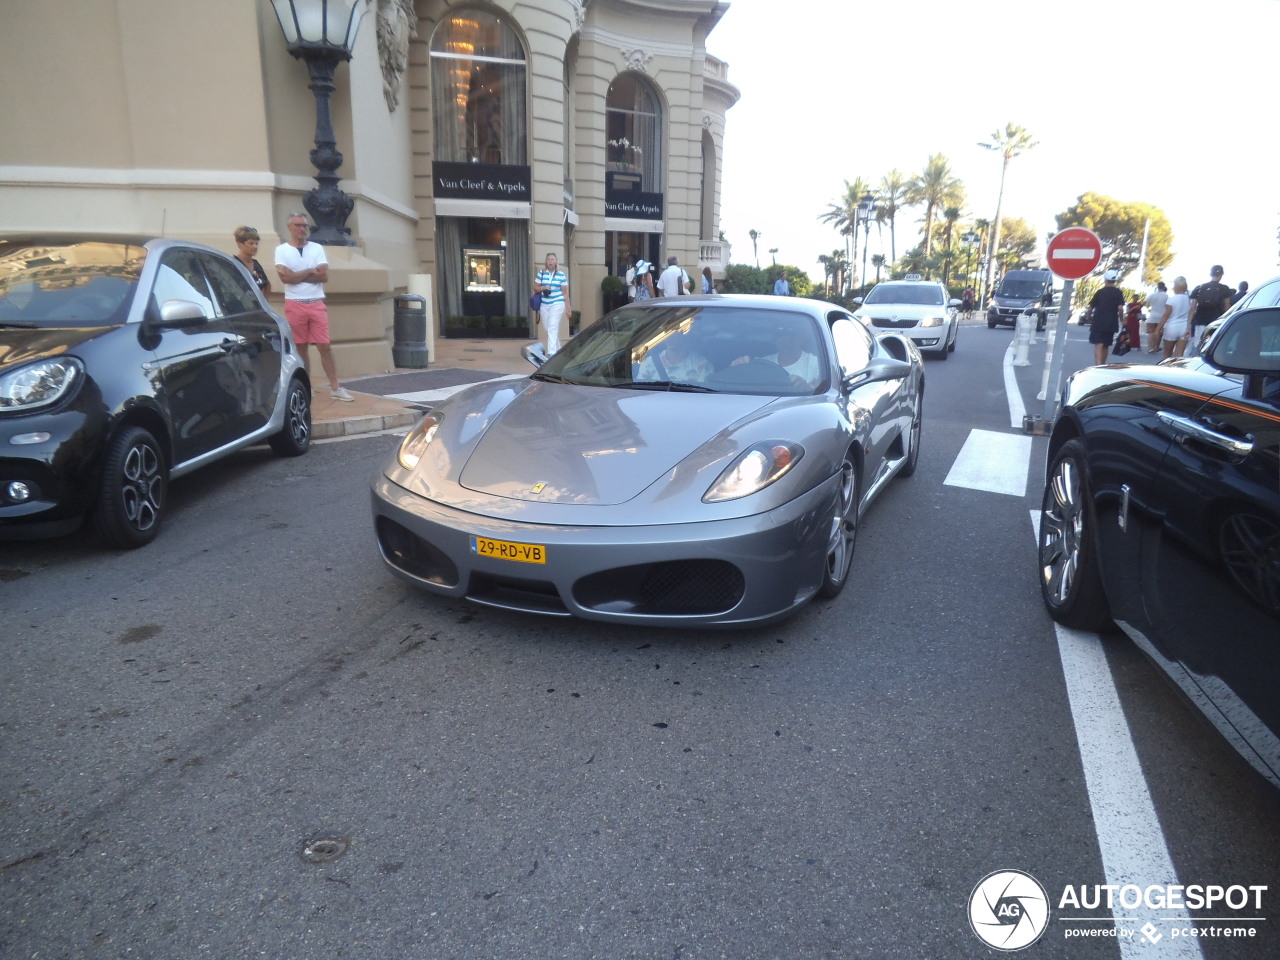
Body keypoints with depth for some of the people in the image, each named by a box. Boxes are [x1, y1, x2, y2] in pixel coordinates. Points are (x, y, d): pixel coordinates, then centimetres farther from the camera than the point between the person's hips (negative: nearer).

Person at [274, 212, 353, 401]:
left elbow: (324, 276, -6)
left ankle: (335, 388, 0)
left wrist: (297, 276, -7)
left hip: (316, 304, 1)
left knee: (325, 346, -1)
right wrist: (310, 271, -5)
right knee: (301, 347, 6)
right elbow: (285, 277, -12)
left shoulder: (317, 248, 6)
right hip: (294, 305, -1)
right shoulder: (282, 250, 2)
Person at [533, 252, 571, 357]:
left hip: (557, 304, -4)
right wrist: (543, 288, -11)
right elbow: (535, 288, 11)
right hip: (544, 305, 4)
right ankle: (558, 349, 30)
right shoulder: (541, 273, 7)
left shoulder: (561, 275, 1)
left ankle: (552, 352, -20)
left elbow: (565, 292, 2)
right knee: (547, 329, 11)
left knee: (552, 329, -16)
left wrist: (568, 308, -2)